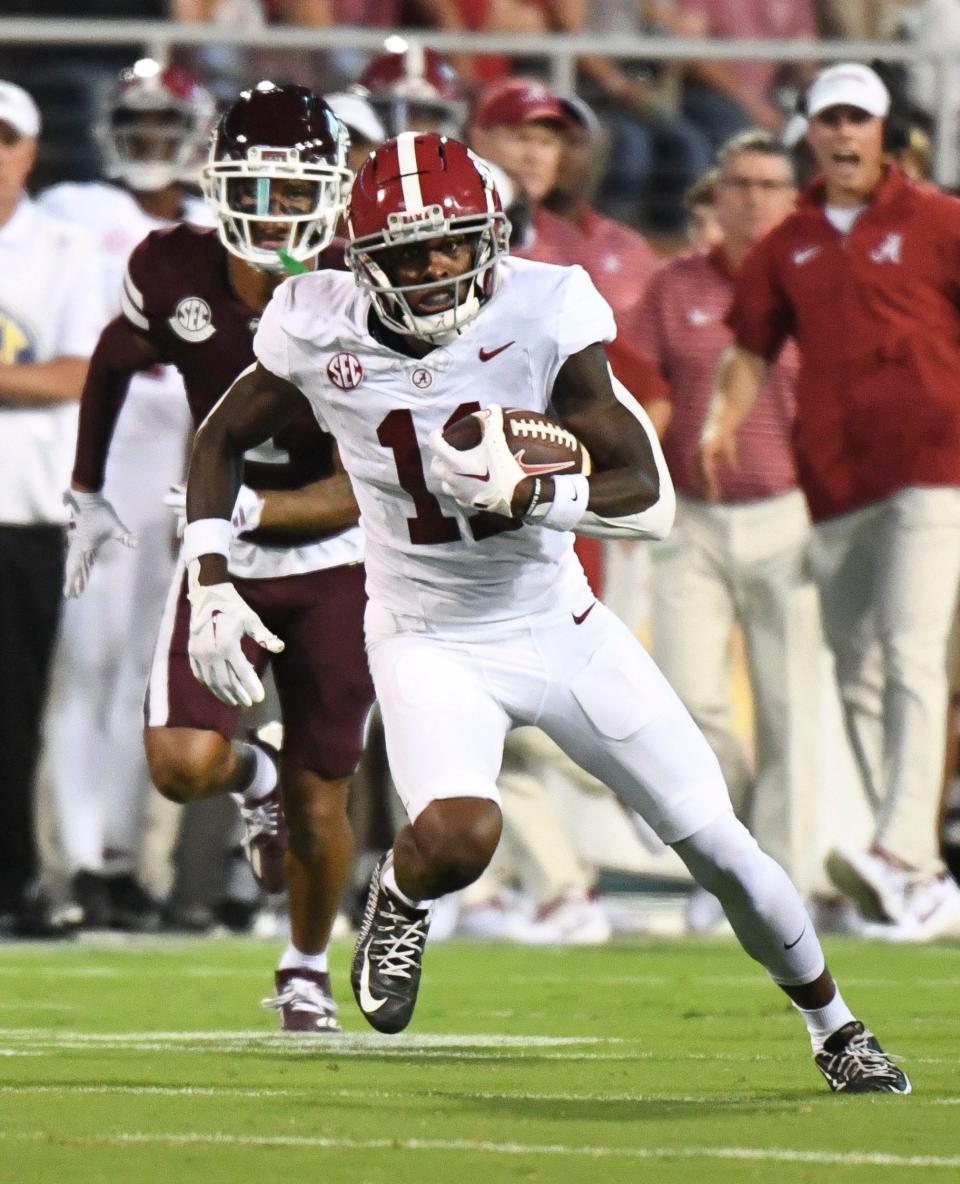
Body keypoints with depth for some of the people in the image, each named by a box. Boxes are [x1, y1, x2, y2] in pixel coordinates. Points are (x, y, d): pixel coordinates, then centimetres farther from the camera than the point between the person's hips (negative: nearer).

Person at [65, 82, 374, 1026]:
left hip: (332, 564, -2)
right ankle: (255, 777, 20)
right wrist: (87, 492, 16)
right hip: (220, 557, 2)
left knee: (319, 804, 5)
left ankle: (307, 969, 33)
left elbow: (366, 486, -22)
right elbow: (112, 363, 11)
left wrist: (257, 507, -38)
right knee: (183, 763, -19)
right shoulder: (174, 270, -13)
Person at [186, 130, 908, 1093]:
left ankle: (833, 1028, 29)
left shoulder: (543, 317, -19)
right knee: (458, 837, -31)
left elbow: (650, 499, -20)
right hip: (429, 644, -1)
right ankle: (398, 897, 7)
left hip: (560, 626, 1)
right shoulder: (320, 334, -14)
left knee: (716, 843, 3)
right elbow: (220, 441, 5)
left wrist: (528, 493, -37)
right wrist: (209, 587, -4)